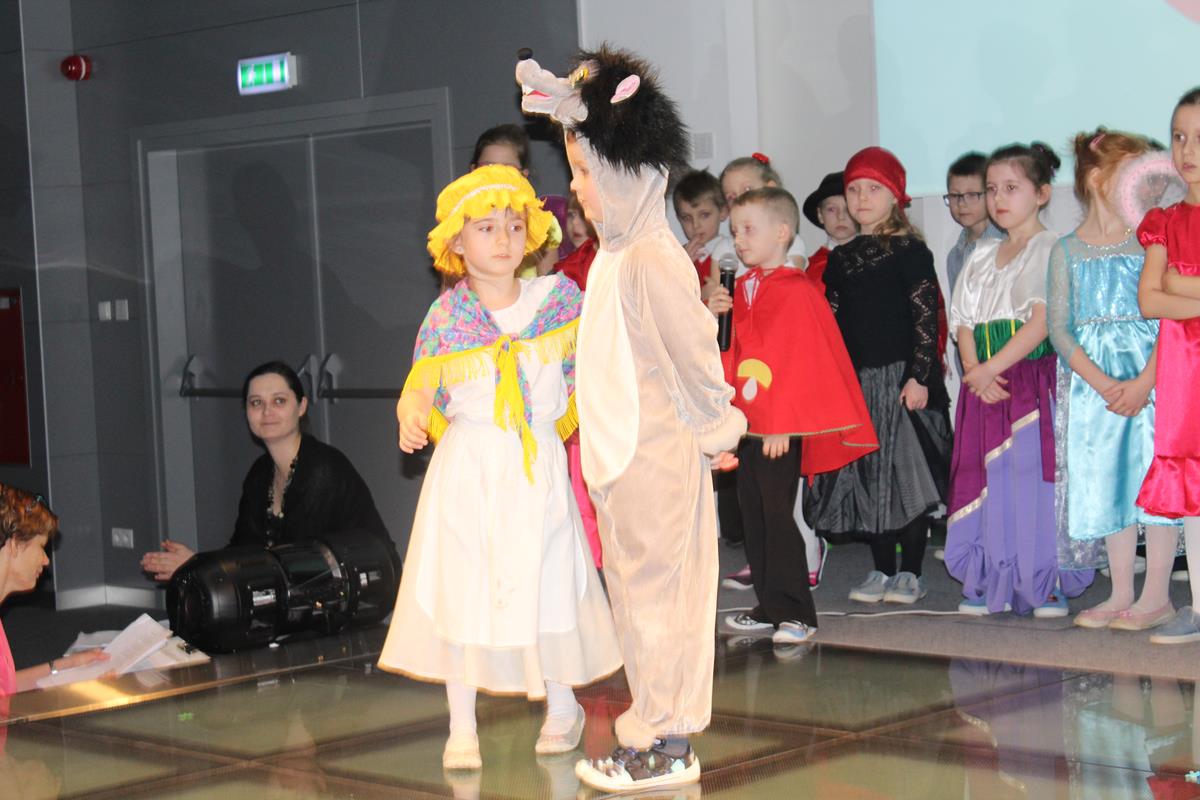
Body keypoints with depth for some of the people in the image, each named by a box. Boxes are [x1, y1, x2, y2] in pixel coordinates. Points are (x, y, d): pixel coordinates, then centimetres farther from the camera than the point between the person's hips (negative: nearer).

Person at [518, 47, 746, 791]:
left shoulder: (652, 259, -19)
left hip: (655, 459, -9)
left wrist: (712, 437, -7)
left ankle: (660, 745, 9)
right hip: (628, 457, 9)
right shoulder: (617, 250, 10)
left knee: (650, 596, 0)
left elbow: (696, 358, -17)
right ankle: (665, 735, 22)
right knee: (650, 596, 14)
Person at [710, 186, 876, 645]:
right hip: (748, 423, 8)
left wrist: (780, 425, -18)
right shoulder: (744, 290, 14)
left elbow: (798, 362, -15)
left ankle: (795, 614, 0)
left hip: (781, 428, -8)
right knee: (753, 514, 10)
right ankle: (768, 608, 19)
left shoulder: (796, 291, -11)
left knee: (777, 515, -7)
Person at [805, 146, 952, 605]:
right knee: (866, 477, 7)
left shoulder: (909, 251, -5)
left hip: (902, 380, -5)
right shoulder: (841, 259, 12)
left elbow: (926, 317, -9)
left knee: (907, 475, -2)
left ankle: (910, 573, 7)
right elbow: (832, 324, 14)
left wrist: (918, 376, -15)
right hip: (856, 381, 5)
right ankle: (881, 571, 17)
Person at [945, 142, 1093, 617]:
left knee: (1036, 474, -7)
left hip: (1036, 380, -6)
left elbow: (1042, 320, -13)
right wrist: (975, 372, -6)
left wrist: (990, 368, -16)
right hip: (986, 386, 6)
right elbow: (965, 322, 12)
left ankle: (1049, 585, 1)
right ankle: (994, 584, 12)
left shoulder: (1050, 250, -3)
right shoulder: (982, 257, 18)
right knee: (990, 480, 5)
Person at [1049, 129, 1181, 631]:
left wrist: (1143, 382, -18)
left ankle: (1156, 597, 3)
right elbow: (1058, 326, 0)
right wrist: (1101, 383, -13)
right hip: (1093, 379, 2)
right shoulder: (1067, 251, 5)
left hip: (1152, 375, -2)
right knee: (1107, 484, 5)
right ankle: (1122, 595, 14)